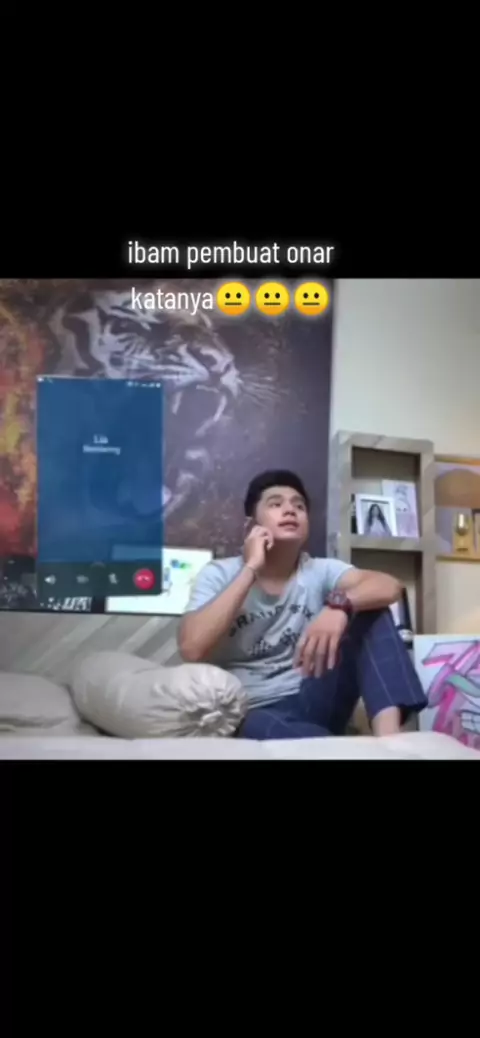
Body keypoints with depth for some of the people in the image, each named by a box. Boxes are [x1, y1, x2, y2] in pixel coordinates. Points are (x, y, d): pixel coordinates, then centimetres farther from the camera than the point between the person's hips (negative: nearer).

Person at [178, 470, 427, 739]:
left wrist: (339, 605, -36)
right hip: (249, 715, -4)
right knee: (263, 727, -43)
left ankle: (389, 736, -30)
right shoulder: (218, 575, -2)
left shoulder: (320, 571, 4)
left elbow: (390, 586, -13)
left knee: (371, 610, -15)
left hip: (310, 704, 4)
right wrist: (250, 569, -17)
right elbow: (192, 649, -20)